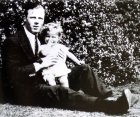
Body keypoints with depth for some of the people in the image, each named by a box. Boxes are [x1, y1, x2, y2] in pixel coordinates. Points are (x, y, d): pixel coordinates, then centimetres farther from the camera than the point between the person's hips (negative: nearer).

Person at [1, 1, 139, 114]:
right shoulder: (12, 42, -9)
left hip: (46, 82, 9)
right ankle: (113, 105, -51)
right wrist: (40, 64, -18)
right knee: (60, 92, -36)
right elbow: (12, 74, -18)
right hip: (26, 92, -8)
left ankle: (106, 96, -23)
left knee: (83, 69, -5)